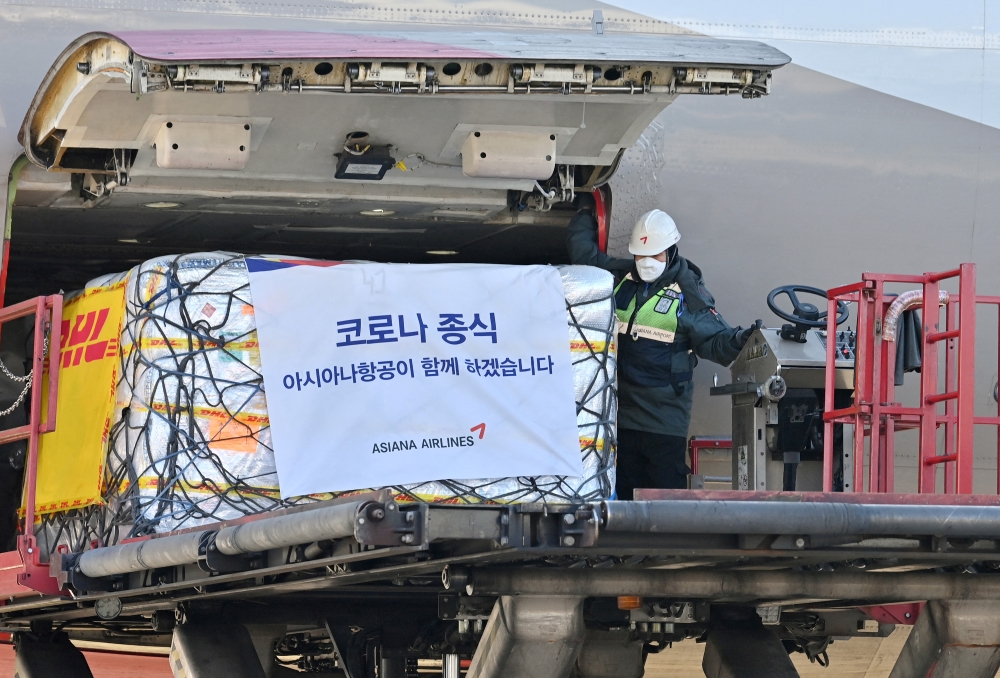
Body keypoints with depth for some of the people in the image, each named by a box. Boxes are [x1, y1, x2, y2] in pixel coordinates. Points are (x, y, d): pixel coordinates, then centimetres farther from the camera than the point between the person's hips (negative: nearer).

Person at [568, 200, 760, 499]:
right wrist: (585, 213, 26)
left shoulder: (688, 293, -5)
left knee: (667, 488, -7)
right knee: (625, 489, 10)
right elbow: (584, 253, 22)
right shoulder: (621, 278, 8)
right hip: (621, 410, 5)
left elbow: (714, 341, -7)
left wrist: (738, 340, -26)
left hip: (665, 418, -5)